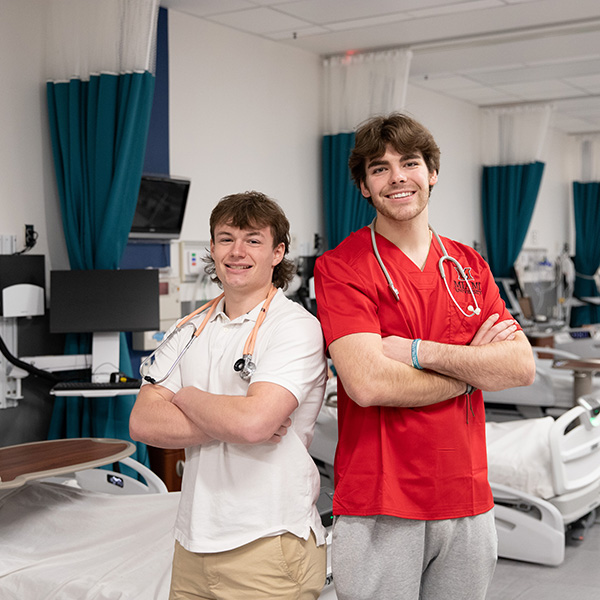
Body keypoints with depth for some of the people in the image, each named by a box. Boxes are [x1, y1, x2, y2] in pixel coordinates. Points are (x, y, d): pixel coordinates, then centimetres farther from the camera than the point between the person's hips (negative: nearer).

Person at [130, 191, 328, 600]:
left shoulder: (296, 327, -11)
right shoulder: (192, 330, 9)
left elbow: (252, 422, -25)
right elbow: (143, 423, -2)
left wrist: (186, 397, -6)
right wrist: (228, 424, -15)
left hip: (269, 546, -6)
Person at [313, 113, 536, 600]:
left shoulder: (470, 267, 10)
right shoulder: (341, 267, -7)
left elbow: (522, 367, -1)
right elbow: (368, 383, -20)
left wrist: (420, 352, -14)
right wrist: (473, 363, -7)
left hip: (468, 501, 5)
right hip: (379, 508, -4)